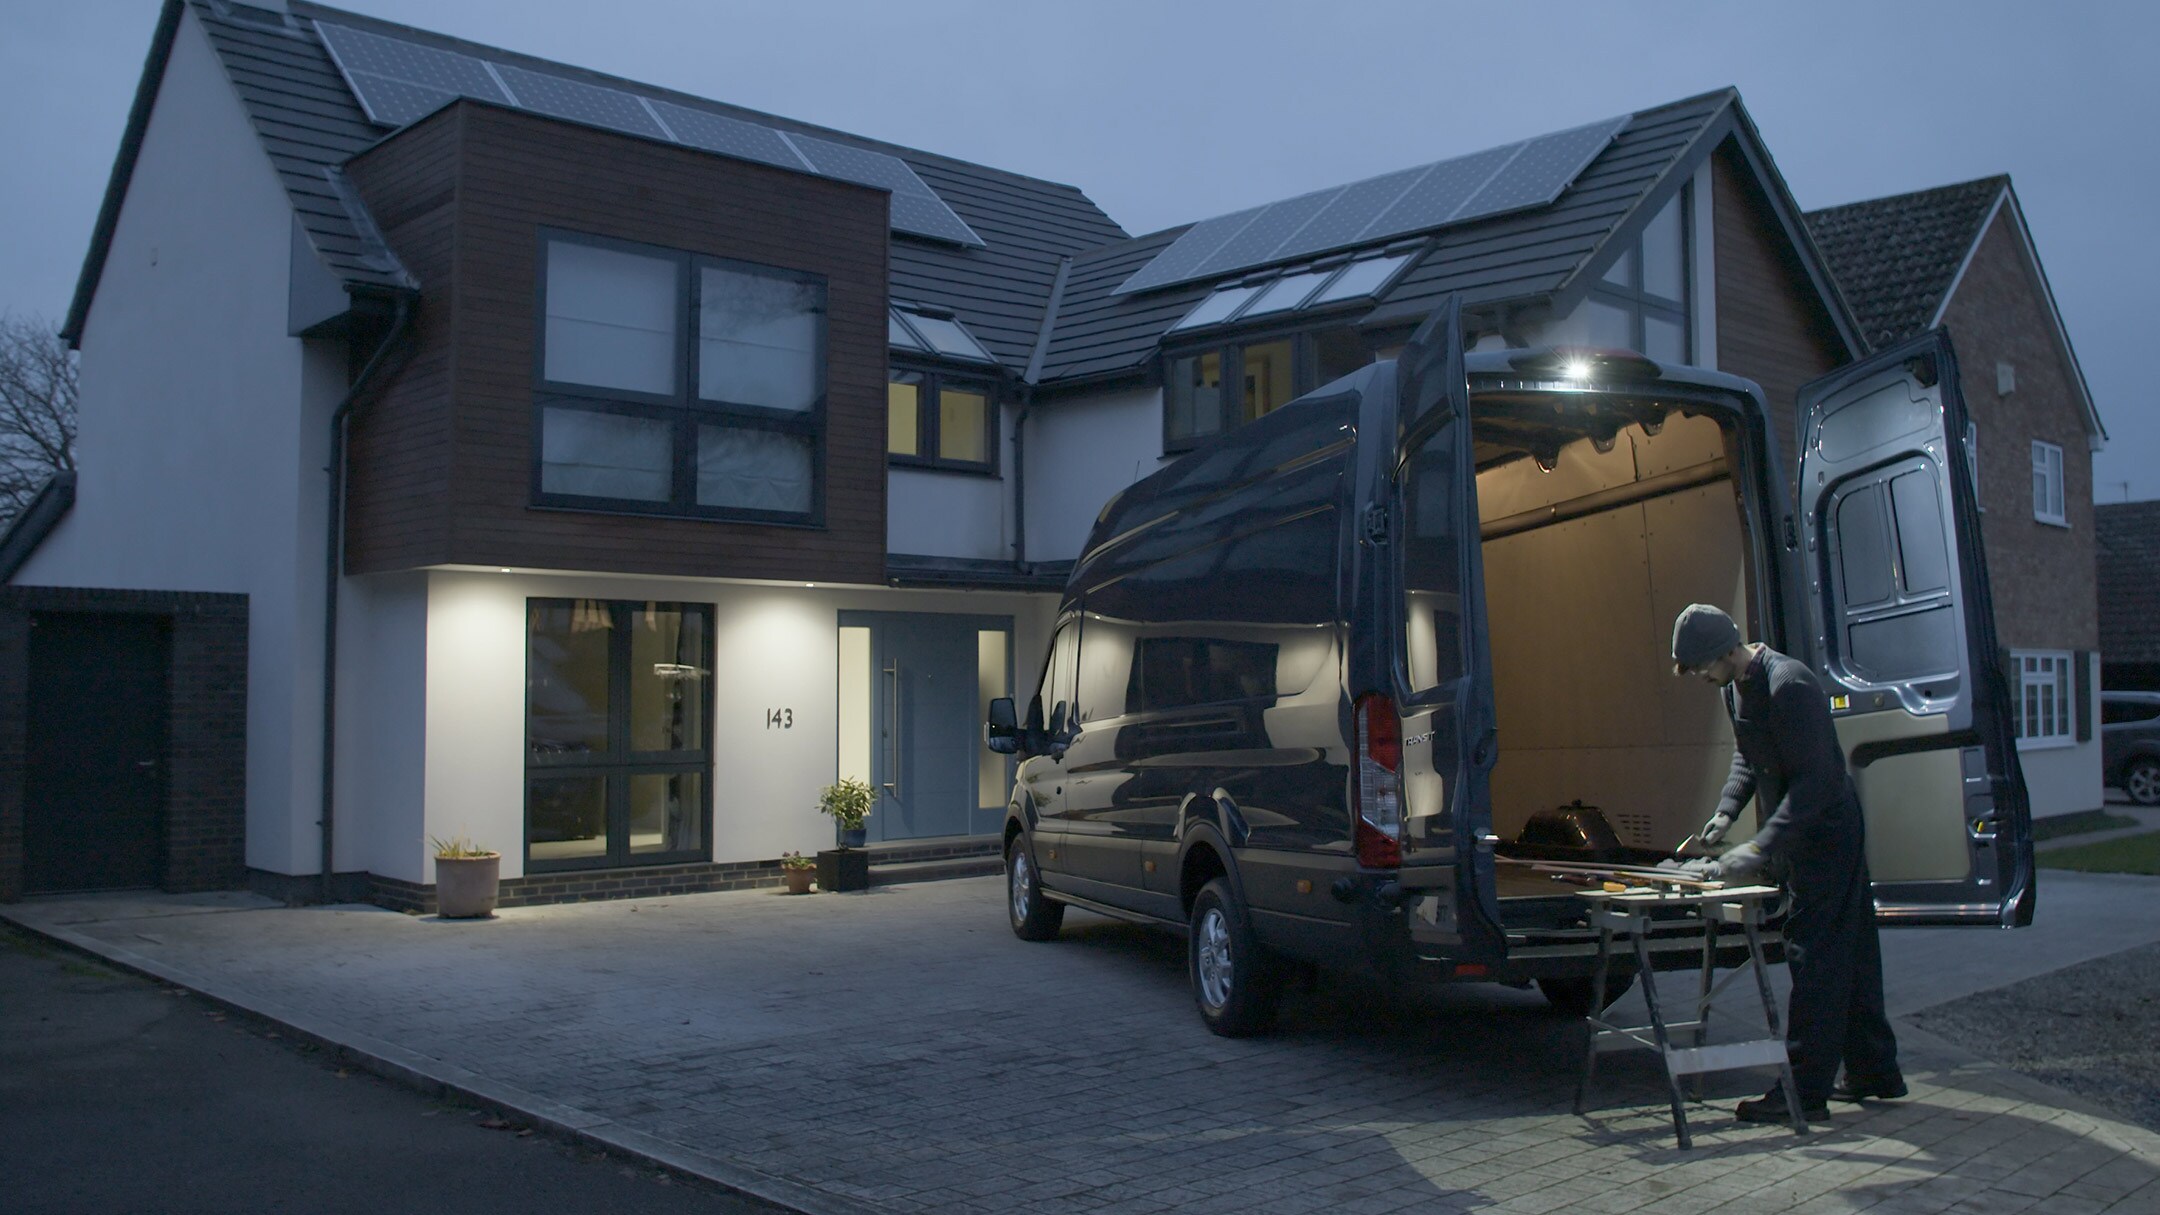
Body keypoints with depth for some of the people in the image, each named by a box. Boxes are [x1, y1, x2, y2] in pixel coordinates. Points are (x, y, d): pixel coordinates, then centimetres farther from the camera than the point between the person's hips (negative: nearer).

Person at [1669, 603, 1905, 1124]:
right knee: (1847, 954, 16)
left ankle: (1805, 1090, -3)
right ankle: (1874, 1071, 26)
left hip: (1825, 832, -10)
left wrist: (1760, 849, -32)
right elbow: (1747, 755, 17)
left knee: (1815, 958, -7)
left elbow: (1813, 780, -28)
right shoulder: (1737, 686, 5)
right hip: (1800, 833, 10)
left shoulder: (1788, 685, -26)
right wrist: (1726, 811, 0)